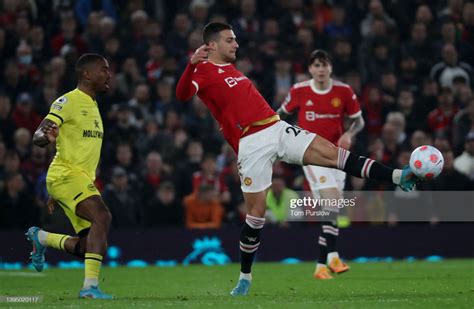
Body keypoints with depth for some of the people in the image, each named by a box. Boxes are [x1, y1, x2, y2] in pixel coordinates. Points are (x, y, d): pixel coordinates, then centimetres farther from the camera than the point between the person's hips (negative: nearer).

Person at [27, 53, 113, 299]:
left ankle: (41, 238, 26)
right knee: (102, 216, -29)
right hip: (66, 175, -8)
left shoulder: (92, 105, 20)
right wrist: (47, 136, -39)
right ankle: (90, 286, -31)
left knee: (93, 248, 2)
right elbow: (38, 137, -13)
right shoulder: (68, 101, -7)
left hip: (84, 179, 9)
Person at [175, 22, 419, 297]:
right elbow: (183, 94, -25)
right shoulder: (204, 71, -6)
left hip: (277, 128, 7)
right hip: (252, 145, -7)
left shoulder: (231, 68, 21)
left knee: (330, 152, -5)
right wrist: (192, 64, -40)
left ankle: (397, 176, -10)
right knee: (256, 211, -5)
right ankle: (245, 277, 9)